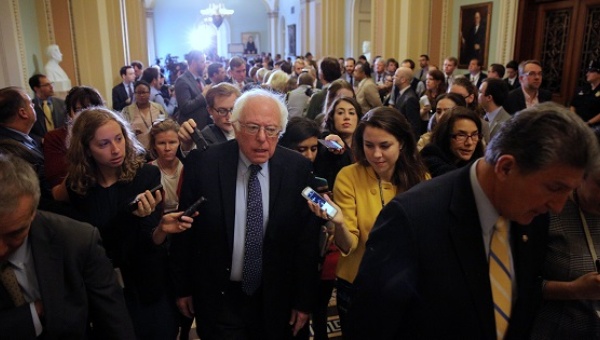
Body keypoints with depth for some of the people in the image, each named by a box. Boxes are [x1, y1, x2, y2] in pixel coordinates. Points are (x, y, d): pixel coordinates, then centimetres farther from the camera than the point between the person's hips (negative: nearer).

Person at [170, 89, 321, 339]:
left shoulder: (298, 168, -11)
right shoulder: (203, 164, -14)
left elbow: (307, 238, -5)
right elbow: (185, 230, -4)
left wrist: (304, 299, -1)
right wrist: (183, 287, 2)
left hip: (276, 298, 2)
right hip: (217, 297, -1)